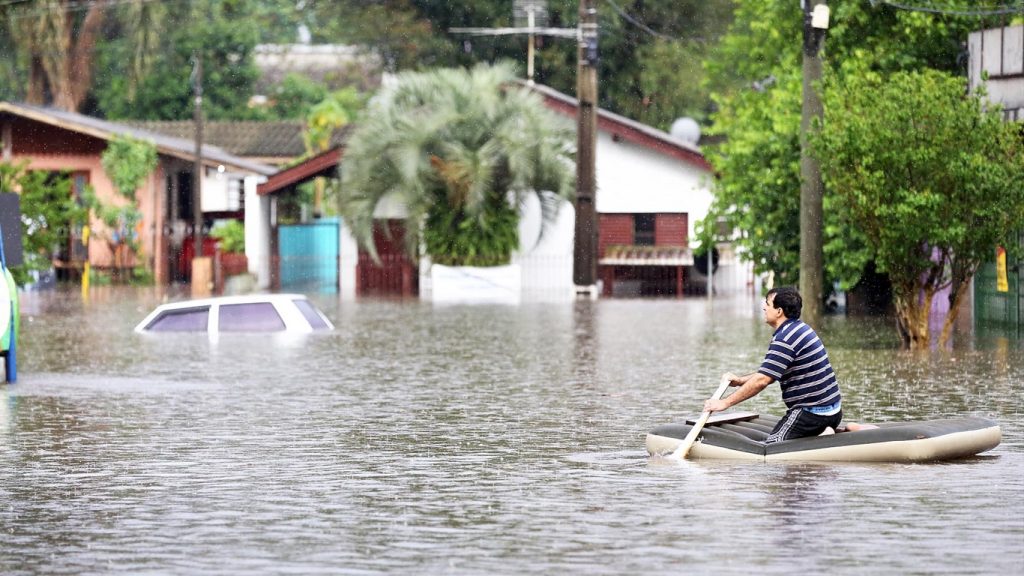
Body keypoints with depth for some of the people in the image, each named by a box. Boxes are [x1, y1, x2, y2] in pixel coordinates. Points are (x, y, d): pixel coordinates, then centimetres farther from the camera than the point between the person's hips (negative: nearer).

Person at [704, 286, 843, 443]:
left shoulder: (785, 339, -18)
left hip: (812, 413, -10)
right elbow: (769, 373, 21)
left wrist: (725, 402, -16)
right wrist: (740, 380, 12)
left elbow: (762, 380, -21)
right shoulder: (800, 329, 14)